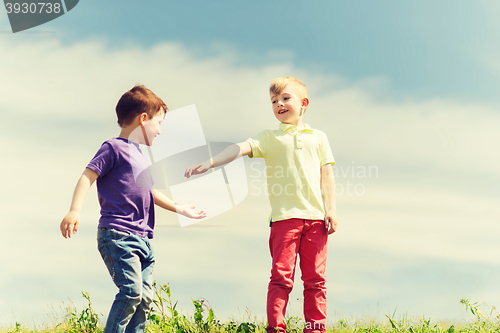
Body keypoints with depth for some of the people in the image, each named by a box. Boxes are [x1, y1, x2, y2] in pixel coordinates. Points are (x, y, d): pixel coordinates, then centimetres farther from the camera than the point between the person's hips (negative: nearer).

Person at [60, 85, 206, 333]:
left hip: (141, 238, 9)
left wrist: (179, 209, 48)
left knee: (144, 297, 4)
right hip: (117, 235, -9)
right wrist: (74, 211, -27)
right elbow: (88, 176, -12)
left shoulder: (140, 157, 26)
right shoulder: (114, 148, -2)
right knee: (131, 290, -20)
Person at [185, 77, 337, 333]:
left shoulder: (318, 137, 16)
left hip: (315, 216, 2)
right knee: (281, 275, -6)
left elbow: (326, 174, 13)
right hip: (285, 216, -2)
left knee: (315, 278, 4)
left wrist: (331, 210, 5)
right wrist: (209, 163, -21)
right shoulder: (269, 138, 9)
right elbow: (241, 148, -6)